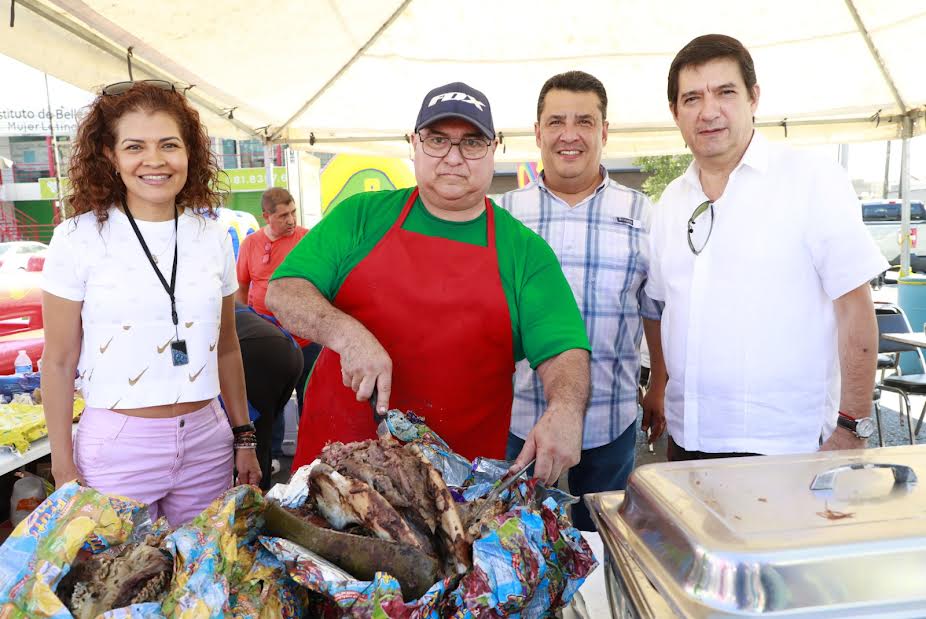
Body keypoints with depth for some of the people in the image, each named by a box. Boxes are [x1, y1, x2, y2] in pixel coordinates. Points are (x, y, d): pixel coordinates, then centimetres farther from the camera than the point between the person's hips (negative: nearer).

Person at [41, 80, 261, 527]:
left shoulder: (213, 236, 3)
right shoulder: (78, 238, -6)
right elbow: (59, 362, -2)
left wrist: (244, 439, 10)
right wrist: (64, 468, -2)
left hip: (206, 441, 3)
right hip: (116, 447, -3)